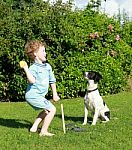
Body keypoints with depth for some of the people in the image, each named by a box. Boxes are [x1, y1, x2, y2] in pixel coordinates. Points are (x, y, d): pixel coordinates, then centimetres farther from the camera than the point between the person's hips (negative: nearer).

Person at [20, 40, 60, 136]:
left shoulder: (47, 66, 9)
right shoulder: (33, 68, -16)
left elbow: (52, 80, 18)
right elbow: (32, 80, -34)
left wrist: (55, 94, 21)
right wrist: (26, 69, -38)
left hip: (40, 95, 10)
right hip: (33, 95, -10)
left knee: (46, 111, 27)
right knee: (52, 109, -13)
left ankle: (34, 127, 30)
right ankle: (44, 131, -6)